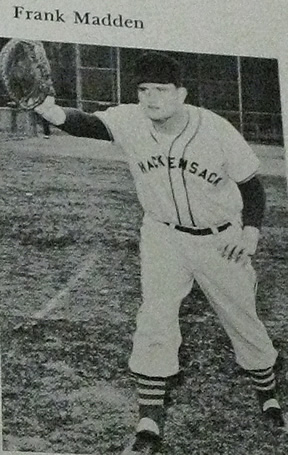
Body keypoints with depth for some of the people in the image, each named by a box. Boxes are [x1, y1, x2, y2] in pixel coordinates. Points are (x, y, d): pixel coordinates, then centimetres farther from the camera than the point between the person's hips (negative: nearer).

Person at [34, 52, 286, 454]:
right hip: (163, 235, 1)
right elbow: (90, 123, -36)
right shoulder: (131, 121, -18)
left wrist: (251, 231, -25)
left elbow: (251, 184, -10)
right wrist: (55, 114, -58)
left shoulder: (217, 131, -22)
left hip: (220, 240, -1)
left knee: (243, 321, 11)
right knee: (155, 319, -10)